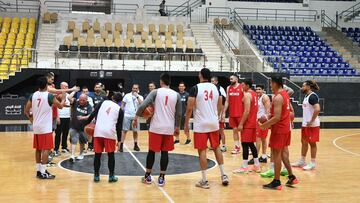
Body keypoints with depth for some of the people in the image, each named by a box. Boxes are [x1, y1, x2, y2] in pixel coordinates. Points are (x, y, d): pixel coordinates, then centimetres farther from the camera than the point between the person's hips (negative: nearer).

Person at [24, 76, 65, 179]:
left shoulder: (33, 95, 3)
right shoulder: (49, 96, -12)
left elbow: (26, 111, 7)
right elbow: (60, 106, 1)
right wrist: (63, 99, 20)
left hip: (36, 127, 6)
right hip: (46, 128, -6)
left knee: (38, 149, 14)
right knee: (46, 149, -3)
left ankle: (38, 170, 21)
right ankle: (43, 172, -5)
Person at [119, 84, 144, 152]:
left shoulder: (140, 97, 3)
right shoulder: (127, 95, 2)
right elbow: (122, 104, 6)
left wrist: (137, 97, -18)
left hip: (135, 116, 1)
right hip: (127, 115, -1)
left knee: (135, 131, 9)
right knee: (124, 130, -2)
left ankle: (135, 145, 20)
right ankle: (121, 145, 0)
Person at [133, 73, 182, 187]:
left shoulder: (156, 92, -3)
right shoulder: (176, 95, 5)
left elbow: (143, 105, -12)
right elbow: (178, 114, 8)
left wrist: (136, 117, 1)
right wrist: (177, 127, 20)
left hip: (156, 127, -2)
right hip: (169, 128, 2)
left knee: (152, 151, 10)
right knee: (165, 152, 8)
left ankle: (147, 176, 18)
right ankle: (161, 178, 9)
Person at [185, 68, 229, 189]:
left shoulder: (195, 88, -9)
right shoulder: (215, 88, 6)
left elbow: (189, 108, -11)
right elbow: (219, 107, 12)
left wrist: (186, 124, -2)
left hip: (201, 124, -5)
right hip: (214, 123, 5)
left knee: (202, 151, 1)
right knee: (216, 148, 19)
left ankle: (204, 181, 4)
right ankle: (223, 175, 19)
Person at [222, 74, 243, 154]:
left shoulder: (242, 87, -7)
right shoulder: (228, 88, 8)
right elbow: (227, 101, 11)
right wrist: (224, 113, 7)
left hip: (241, 113, -5)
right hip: (232, 114, 5)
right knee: (235, 130, 8)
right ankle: (237, 147, 14)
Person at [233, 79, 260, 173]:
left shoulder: (247, 95, -15)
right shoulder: (254, 94, 15)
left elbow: (247, 111, -21)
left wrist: (241, 124, -19)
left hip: (247, 124, -10)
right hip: (253, 122, 10)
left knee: (245, 144, -5)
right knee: (251, 144, 14)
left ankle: (244, 167, -3)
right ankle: (257, 166, 16)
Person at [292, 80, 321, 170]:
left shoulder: (312, 96, -17)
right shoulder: (306, 96, 12)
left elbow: (317, 109, -29)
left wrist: (311, 121, -23)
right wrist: (305, 122, 15)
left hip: (312, 125, -9)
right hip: (305, 124, 9)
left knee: (312, 143, 0)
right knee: (304, 142, 15)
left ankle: (313, 163, 10)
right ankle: (302, 161, 25)